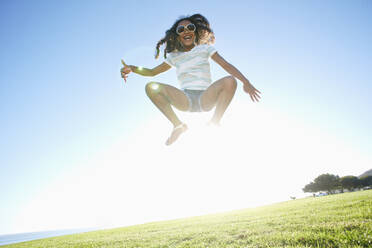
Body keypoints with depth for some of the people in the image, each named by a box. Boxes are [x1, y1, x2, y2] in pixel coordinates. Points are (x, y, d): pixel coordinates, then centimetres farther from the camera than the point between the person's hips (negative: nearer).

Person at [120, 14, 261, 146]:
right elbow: (152, 72, 19)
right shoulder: (174, 57, 18)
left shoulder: (205, 48, 13)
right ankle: (178, 125, -12)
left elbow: (226, 65, 1)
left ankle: (214, 123, -14)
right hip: (185, 99, 2)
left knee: (230, 81, -28)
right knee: (151, 87, -19)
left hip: (205, 98, -1)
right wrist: (131, 68, 0)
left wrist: (245, 82, -14)